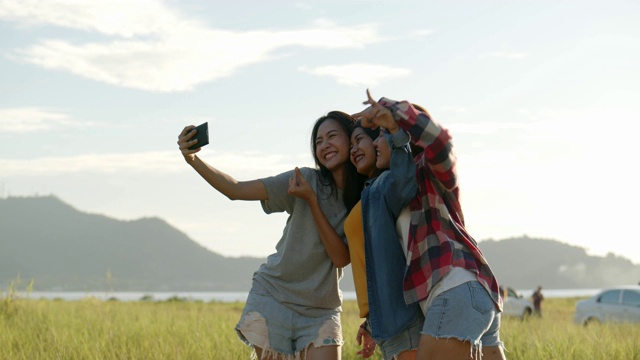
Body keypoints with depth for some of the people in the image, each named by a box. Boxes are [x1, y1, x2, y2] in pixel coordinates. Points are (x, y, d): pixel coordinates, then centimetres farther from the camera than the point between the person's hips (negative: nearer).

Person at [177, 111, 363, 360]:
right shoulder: (307, 180, -5)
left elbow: (341, 257, -12)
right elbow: (236, 190, -10)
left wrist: (311, 200, -16)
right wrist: (193, 159, -24)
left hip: (321, 310, 1)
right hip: (273, 297, -1)